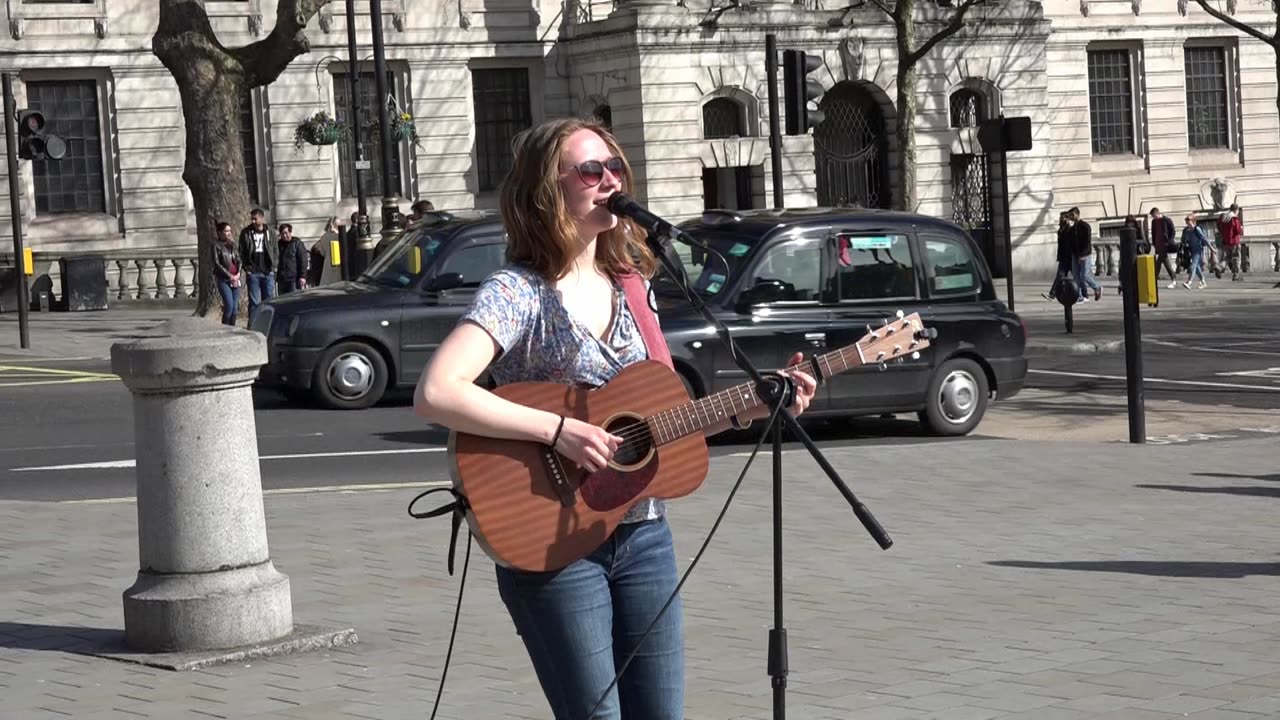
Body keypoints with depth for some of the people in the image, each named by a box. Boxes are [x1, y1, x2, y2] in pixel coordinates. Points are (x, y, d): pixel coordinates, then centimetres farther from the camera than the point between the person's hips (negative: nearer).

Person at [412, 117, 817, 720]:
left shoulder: (630, 287, 9)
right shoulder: (519, 291, -12)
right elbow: (435, 394, -27)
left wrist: (749, 408, 4)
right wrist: (561, 431, -26)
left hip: (643, 534, 6)